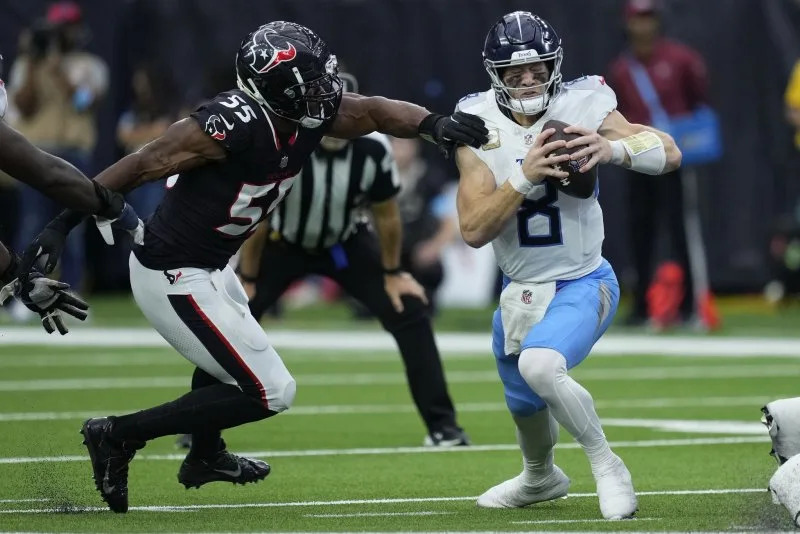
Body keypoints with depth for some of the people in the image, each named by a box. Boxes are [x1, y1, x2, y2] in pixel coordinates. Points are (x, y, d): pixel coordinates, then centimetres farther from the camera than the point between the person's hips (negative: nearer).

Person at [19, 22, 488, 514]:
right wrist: (60, 227, -20)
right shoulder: (233, 125, -29)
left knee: (229, 354, 34)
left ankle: (206, 457, 60)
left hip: (210, 268, 10)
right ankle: (119, 436, -3)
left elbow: (374, 111, 4)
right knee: (269, 391, -6)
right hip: (175, 279, -10)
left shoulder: (308, 115, -7)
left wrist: (433, 124, -17)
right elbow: (137, 167, -22)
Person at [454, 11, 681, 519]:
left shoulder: (580, 107, -15)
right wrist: (525, 176, -32)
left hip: (581, 284, -4)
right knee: (525, 404, 23)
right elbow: (473, 230, -18)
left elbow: (669, 153, -21)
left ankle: (608, 467, -13)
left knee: (538, 366, -32)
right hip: (518, 292, 5)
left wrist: (613, 148, -40)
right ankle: (541, 477, 56)